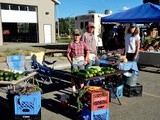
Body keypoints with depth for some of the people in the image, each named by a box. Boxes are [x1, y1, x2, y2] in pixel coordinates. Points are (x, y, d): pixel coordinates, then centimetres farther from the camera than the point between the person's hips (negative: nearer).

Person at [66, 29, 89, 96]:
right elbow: (68, 54, 0)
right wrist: (70, 61, -7)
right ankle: (74, 91, 11)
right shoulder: (71, 44, 1)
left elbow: (87, 51, 8)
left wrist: (85, 60, 0)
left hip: (81, 61, 2)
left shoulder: (83, 43, 9)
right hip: (74, 61, -2)